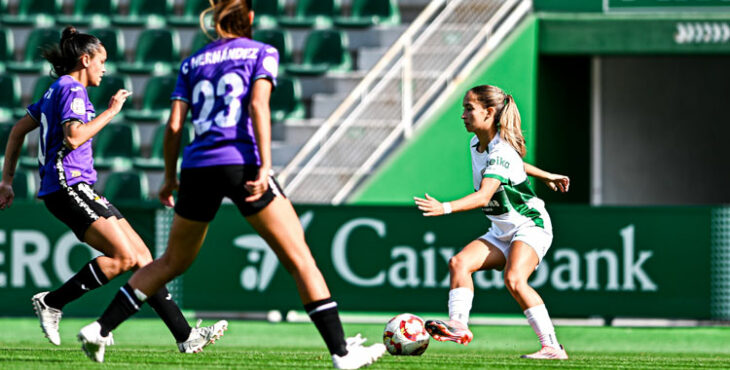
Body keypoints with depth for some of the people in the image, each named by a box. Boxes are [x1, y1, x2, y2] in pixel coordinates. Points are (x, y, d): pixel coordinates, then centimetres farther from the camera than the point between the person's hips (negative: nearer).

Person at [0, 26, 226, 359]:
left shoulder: (57, 90, 21)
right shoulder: (71, 90, -8)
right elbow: (73, 137, -24)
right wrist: (110, 112, -13)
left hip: (77, 188, 10)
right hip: (68, 185, -10)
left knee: (140, 254, 3)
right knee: (124, 256, -20)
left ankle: (185, 336, -2)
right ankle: (51, 302, -10)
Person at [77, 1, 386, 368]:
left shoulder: (192, 63, 17)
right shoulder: (261, 53, 8)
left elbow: (174, 125, 9)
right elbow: (258, 105, -8)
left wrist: (169, 178, 20)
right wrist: (265, 166, -15)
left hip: (198, 168, 4)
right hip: (242, 162, -4)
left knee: (172, 262, 21)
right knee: (299, 259, -2)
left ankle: (99, 328, 15)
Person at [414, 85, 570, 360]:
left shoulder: (501, 152, -24)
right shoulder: (476, 144, 5)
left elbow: (484, 195, -38)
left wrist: (445, 208, -51)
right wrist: (545, 176, 31)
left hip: (530, 225, -9)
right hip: (502, 231, 9)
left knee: (514, 279, -30)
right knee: (459, 262, -14)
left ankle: (552, 347, -28)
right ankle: (458, 324, -23)